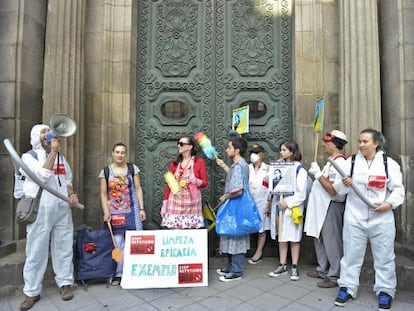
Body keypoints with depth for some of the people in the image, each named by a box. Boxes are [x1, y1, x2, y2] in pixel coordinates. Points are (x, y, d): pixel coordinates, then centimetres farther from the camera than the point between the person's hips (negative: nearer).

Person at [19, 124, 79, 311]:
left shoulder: (61, 157, 14)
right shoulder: (29, 156, -1)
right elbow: (42, 175, -18)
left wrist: (72, 194, 1)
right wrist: (53, 152, -19)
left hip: (62, 208, 4)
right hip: (40, 209, -4)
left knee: (64, 247, 9)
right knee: (36, 251, 3)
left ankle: (65, 283, 22)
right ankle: (32, 292, 16)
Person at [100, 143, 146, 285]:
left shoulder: (132, 169, 4)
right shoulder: (106, 171, 4)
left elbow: (138, 189, 4)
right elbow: (103, 194, 3)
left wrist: (142, 209, -1)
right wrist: (106, 212, -7)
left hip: (132, 211, 0)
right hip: (114, 213, 0)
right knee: (117, 243, 2)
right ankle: (118, 274, 15)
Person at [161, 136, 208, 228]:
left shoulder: (199, 162, 1)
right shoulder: (174, 162, 8)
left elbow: (205, 182, 3)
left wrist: (195, 181, -18)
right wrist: (164, 203, 3)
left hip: (192, 201, -2)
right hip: (175, 201, 2)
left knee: (191, 228, -4)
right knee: (174, 228, -4)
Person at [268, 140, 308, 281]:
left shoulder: (299, 169, -8)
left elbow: (301, 193, -12)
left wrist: (288, 203, -15)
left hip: (292, 207, -5)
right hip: (280, 206, 5)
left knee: (294, 238, 5)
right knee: (281, 237, 11)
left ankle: (294, 267, 17)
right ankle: (282, 265, 22)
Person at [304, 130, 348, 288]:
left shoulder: (339, 163, -18)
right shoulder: (332, 162, 13)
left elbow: (333, 190, -24)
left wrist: (318, 174, -21)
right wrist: (315, 173, 8)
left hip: (331, 208, -10)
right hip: (321, 207, 10)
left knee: (332, 242, 1)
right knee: (320, 240, 18)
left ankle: (335, 276, 15)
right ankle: (323, 269, 32)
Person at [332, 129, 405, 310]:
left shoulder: (389, 163, -1)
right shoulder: (351, 162, 2)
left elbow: (398, 189, 1)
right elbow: (339, 190, 3)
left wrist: (389, 204, -15)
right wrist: (344, 184, -18)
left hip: (381, 219, 0)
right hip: (354, 218, 1)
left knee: (384, 256, 11)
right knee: (351, 254, 9)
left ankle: (385, 290, 29)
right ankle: (347, 288, 22)